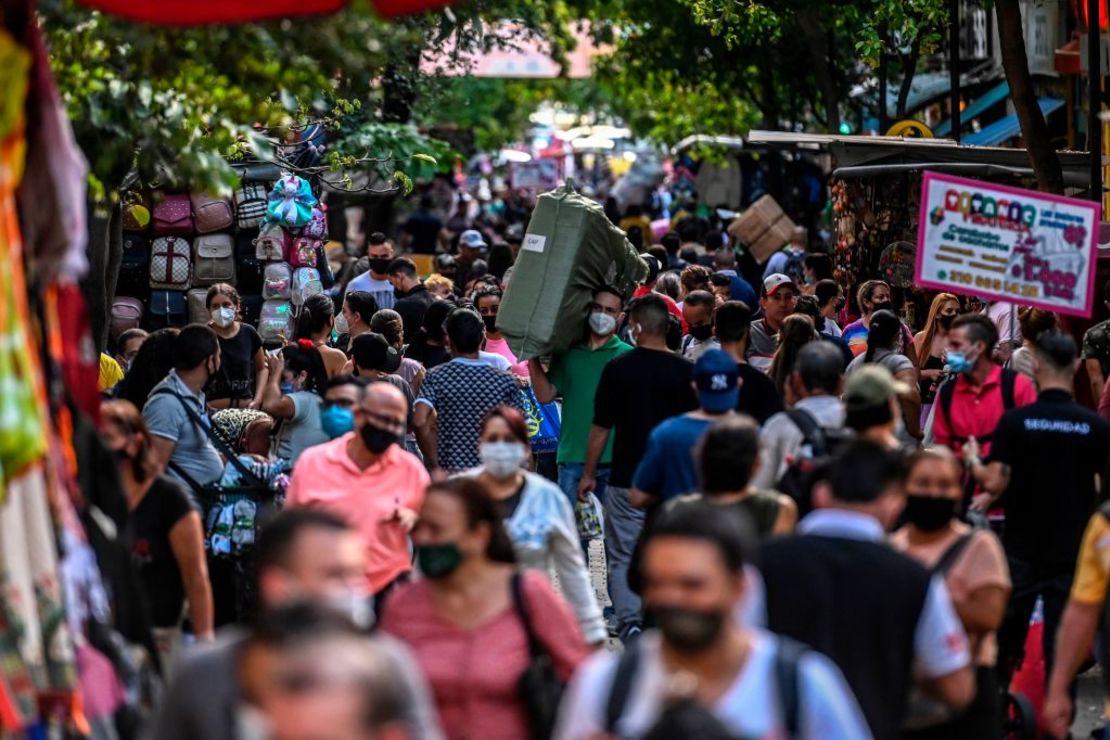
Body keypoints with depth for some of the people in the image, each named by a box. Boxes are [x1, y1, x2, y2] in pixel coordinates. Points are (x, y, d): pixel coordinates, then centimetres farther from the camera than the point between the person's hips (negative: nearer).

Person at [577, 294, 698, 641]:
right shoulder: (685, 371, -2)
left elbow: (601, 428, -1)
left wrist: (588, 474, 10)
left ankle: (629, 621, -14)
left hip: (627, 480, -2)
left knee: (623, 557, 4)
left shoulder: (617, 368, -6)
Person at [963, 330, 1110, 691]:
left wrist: (973, 462, 8)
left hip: (1022, 548, 0)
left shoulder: (1015, 421, -10)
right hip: (1072, 549, 0)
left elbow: (995, 483, -12)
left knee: (1005, 635, 14)